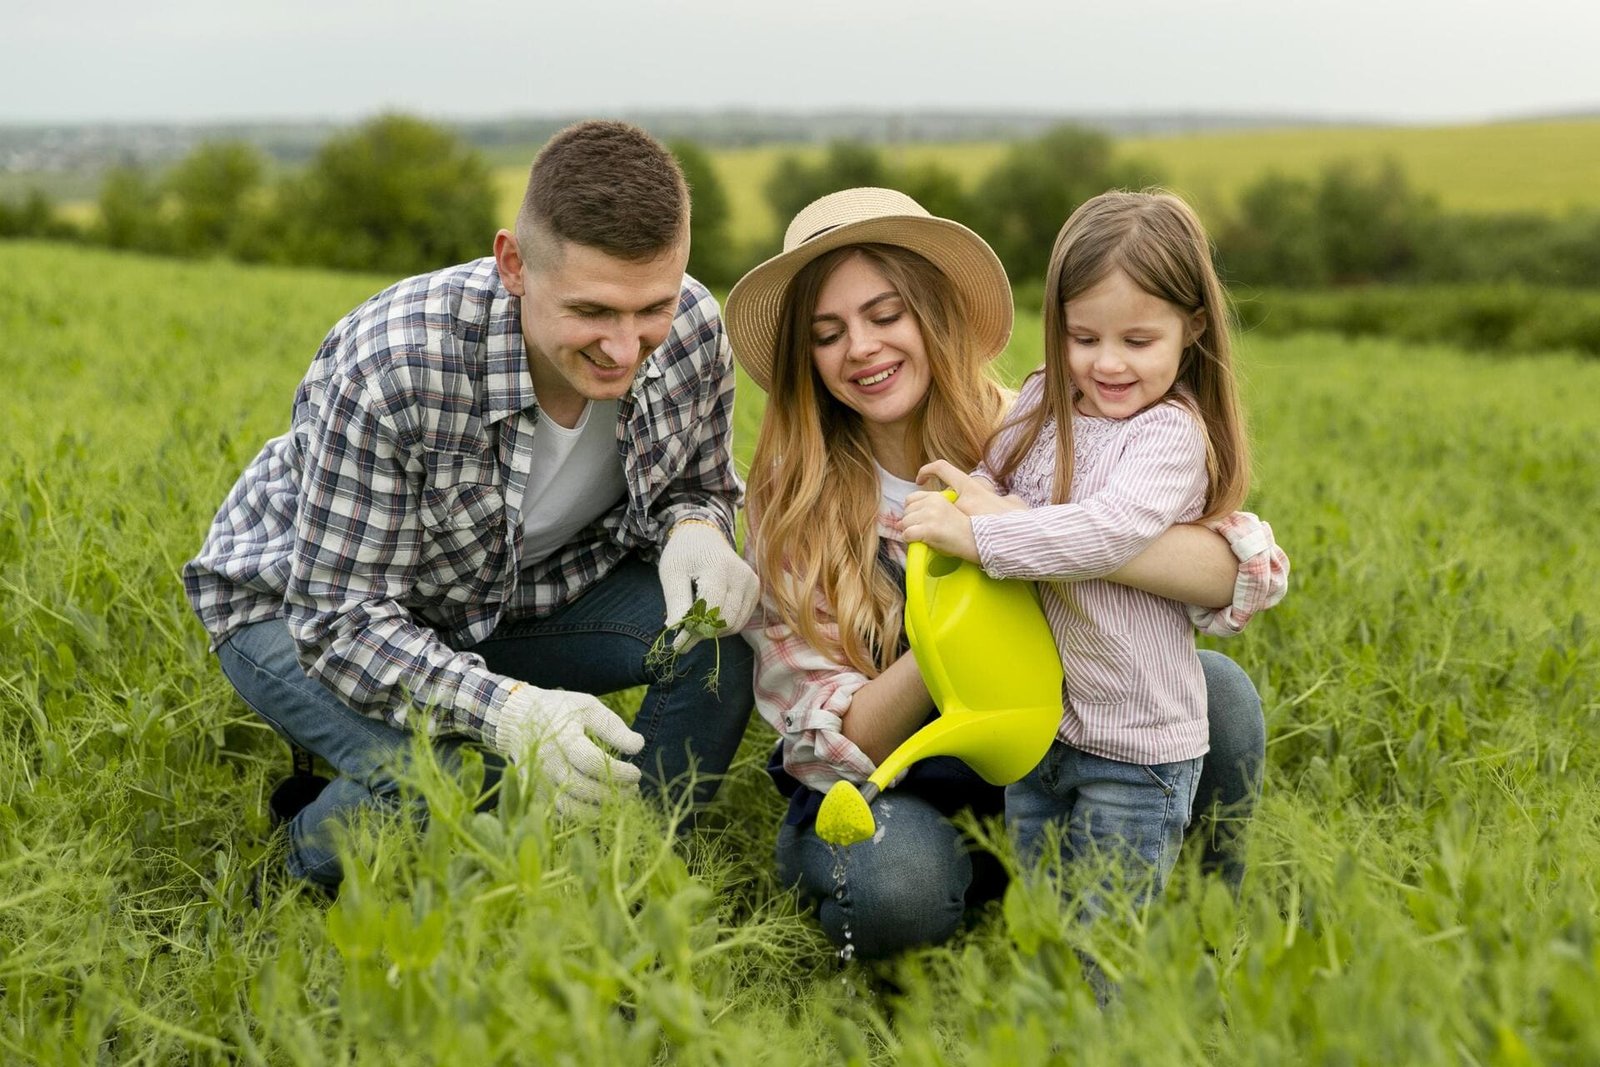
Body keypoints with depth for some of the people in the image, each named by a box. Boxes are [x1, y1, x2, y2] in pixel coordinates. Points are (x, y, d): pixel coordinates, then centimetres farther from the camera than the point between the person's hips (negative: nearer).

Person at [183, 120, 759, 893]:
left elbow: (696, 486, -1)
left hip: (509, 594, 5)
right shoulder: (392, 370, -37)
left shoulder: (693, 333, -21)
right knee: (451, 774, -33)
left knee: (715, 631, -20)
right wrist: (506, 710, -48)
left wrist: (694, 530, -27)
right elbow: (340, 618, -31)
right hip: (300, 602, -4)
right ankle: (311, 845, 2)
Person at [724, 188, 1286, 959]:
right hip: (880, 794, -1)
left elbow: (1248, 569, -23)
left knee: (1218, 693, -24)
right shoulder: (792, 505, -11)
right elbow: (835, 747, -15)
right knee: (892, 879, -35)